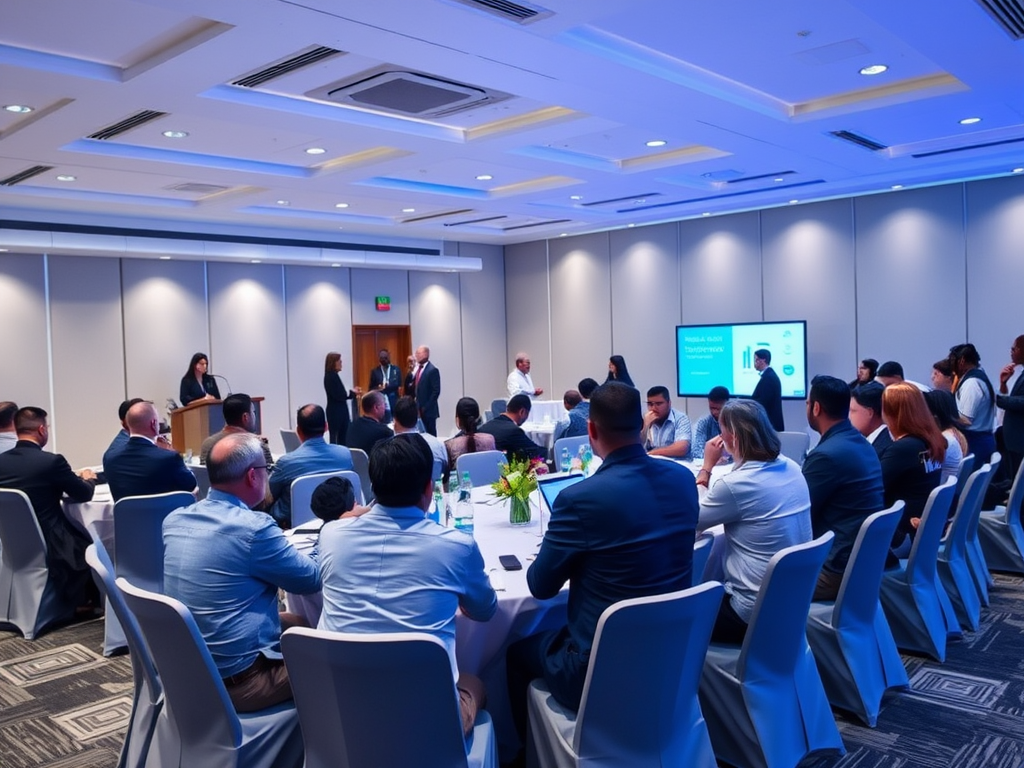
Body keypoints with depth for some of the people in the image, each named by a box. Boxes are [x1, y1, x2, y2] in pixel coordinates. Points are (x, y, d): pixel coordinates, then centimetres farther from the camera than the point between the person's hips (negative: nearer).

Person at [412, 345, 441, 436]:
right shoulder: (417, 368, 11)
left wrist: (426, 407, -14)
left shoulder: (432, 370, -11)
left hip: (428, 410, -7)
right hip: (417, 409, 7)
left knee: (430, 434, 1)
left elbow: (436, 391, -15)